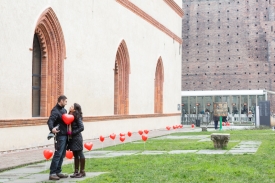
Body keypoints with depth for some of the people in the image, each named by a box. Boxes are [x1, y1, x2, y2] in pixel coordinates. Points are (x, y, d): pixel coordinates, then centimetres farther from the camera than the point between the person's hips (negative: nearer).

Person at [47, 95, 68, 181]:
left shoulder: (63, 110, 13)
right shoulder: (55, 111, -15)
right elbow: (50, 121, -30)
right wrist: (52, 128, -48)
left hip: (65, 135, 9)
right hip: (60, 135, -9)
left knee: (62, 154, 12)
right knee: (57, 154, -8)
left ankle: (58, 172, 19)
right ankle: (52, 173, -4)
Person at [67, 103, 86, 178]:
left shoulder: (77, 117, -13)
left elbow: (81, 127, -16)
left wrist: (73, 132, -16)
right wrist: (68, 132, -4)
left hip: (77, 138, -8)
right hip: (72, 138, 8)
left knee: (80, 154, 2)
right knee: (75, 155, 13)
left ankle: (82, 172, 10)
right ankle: (76, 171, 21)